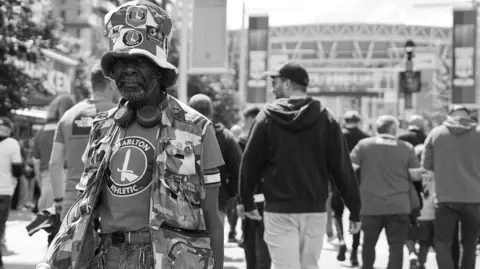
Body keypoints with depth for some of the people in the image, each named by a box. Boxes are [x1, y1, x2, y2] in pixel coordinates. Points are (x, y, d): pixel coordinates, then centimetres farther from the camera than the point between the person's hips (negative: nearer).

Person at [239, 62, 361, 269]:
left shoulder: (267, 117, -2)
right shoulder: (325, 119, 2)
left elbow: (250, 163, 0)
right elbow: (342, 168, 0)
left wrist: (247, 202, 13)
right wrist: (355, 210, 4)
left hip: (278, 211, -2)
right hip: (315, 209, 2)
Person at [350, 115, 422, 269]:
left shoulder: (364, 145, 0)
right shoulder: (407, 148, 1)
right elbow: (416, 175, 0)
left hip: (371, 205, 1)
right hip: (399, 206, -1)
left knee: (368, 243, 19)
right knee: (396, 247, 1)